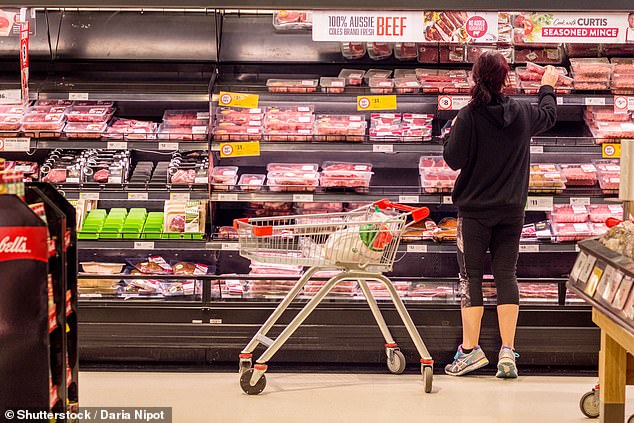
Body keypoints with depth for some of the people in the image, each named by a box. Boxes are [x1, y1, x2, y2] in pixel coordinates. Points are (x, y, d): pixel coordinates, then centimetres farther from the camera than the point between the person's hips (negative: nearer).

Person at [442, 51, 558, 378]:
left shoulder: (469, 117, -15)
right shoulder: (522, 113, -2)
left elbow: (453, 160, -11)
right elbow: (549, 115, 20)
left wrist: (452, 133, 6)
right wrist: (548, 87, 39)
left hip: (474, 210, -3)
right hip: (512, 210, 3)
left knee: (471, 277, 4)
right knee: (506, 275, 6)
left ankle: (470, 349, 4)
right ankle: (507, 352, 3)